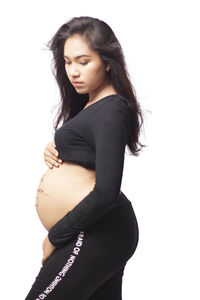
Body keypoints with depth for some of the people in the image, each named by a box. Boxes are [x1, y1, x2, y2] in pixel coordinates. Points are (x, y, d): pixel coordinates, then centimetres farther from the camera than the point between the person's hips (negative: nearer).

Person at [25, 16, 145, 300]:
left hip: (98, 233, -10)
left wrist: (54, 237, -16)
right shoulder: (89, 103, 14)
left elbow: (106, 192, -23)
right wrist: (53, 150, 3)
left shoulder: (110, 110, -16)